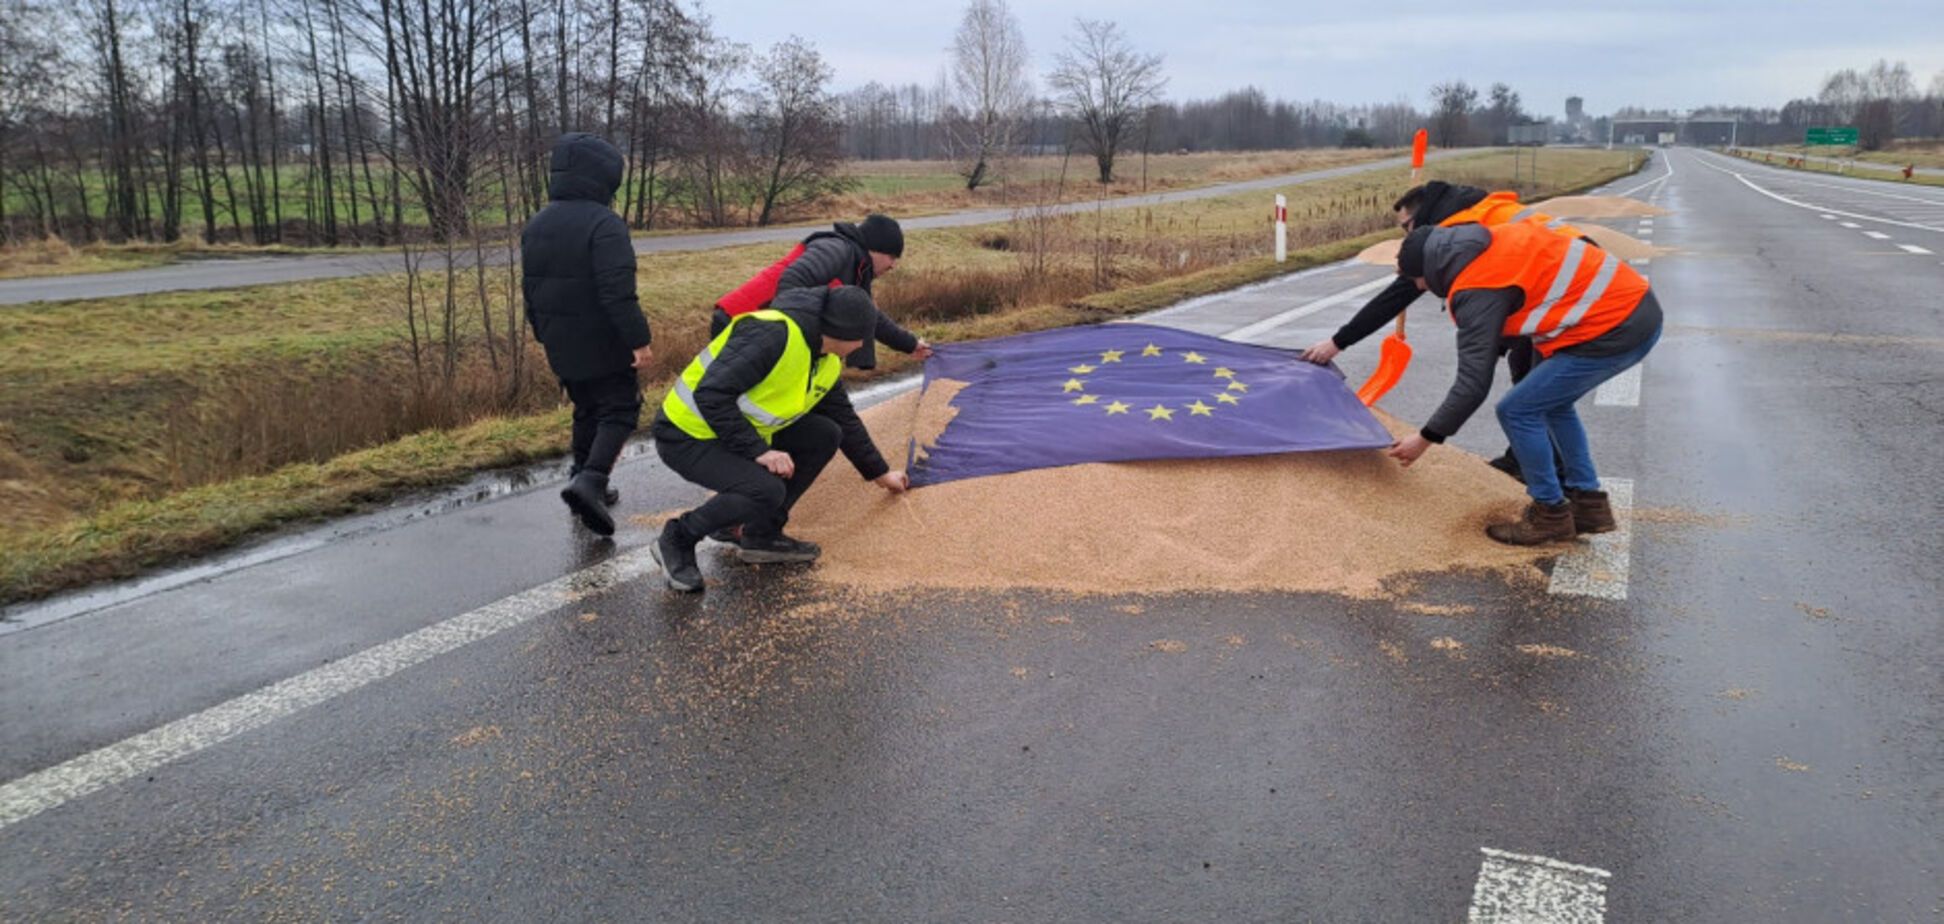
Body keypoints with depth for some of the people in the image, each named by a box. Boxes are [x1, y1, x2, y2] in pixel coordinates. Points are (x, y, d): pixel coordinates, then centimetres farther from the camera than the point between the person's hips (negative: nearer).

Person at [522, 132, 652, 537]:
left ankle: (585, 480, 22)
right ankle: (591, 479, -17)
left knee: (586, 412, 19)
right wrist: (638, 339, -20)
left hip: (562, 347, 7)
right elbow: (619, 291, -24)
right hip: (604, 346, -7)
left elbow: (530, 289, 15)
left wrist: (544, 335, 24)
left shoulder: (536, 226, 9)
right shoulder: (604, 224, -17)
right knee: (620, 411, 0)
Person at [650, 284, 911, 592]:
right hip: (688, 434, -9)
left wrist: (881, 474, 25)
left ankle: (762, 535, 6)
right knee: (766, 490, -30)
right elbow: (711, 395, -31)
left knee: (825, 435, -1)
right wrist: (759, 451, -29)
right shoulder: (772, 334, -27)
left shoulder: (827, 364, 4)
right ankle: (677, 541, -6)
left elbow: (846, 420, 19)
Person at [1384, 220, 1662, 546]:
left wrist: (1426, 438, -5)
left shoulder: (1477, 290, -15)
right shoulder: (1495, 238, 9)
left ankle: (1550, 514, 11)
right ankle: (1588, 503, 28)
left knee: (1517, 411, -1)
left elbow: (1473, 384, -15)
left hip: (1614, 329, -10)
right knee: (1552, 403, 23)